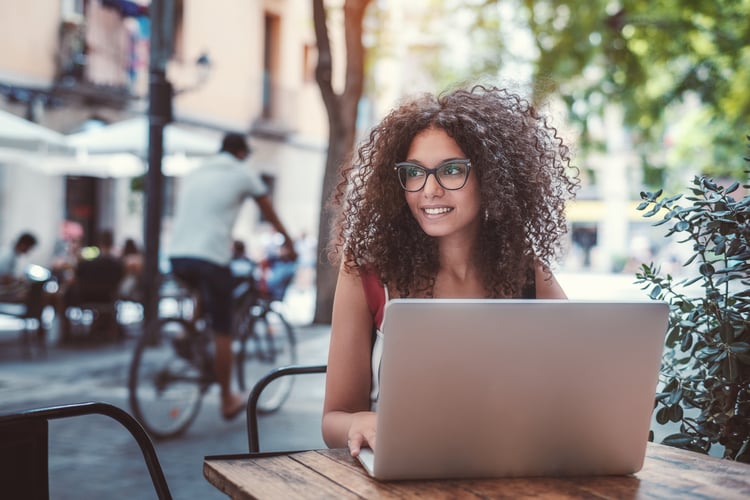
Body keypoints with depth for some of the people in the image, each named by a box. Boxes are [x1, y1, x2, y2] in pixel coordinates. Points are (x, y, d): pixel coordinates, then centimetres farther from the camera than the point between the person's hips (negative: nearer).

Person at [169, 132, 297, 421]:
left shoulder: (194, 175, 21)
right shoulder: (243, 174, 7)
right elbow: (271, 216, 15)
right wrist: (289, 244, 30)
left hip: (178, 256, 5)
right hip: (211, 258, -5)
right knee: (222, 331, 5)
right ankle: (228, 401, 13)